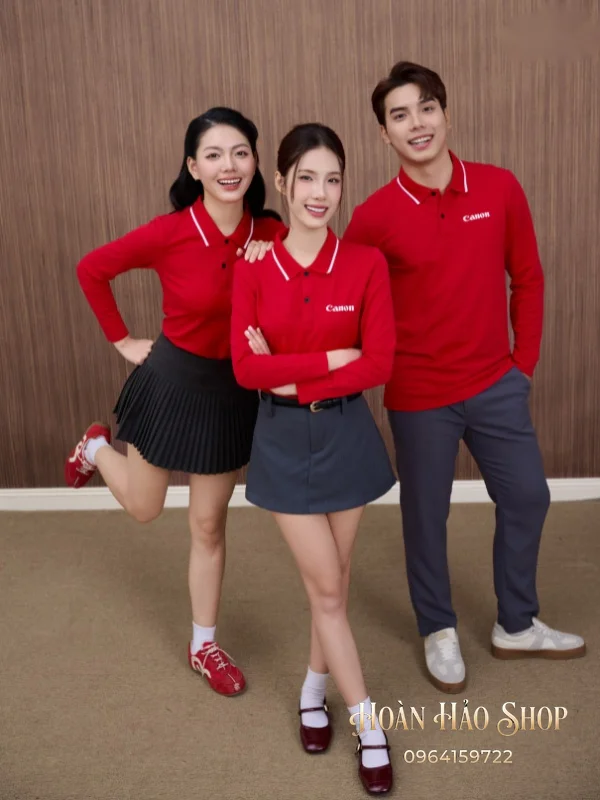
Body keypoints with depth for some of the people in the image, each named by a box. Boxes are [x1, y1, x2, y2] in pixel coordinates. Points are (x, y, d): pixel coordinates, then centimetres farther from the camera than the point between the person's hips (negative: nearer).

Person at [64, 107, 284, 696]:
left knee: (209, 524, 13)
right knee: (144, 509, 17)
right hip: (173, 379, -2)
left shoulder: (271, 234, -13)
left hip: (233, 390, 2)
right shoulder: (169, 233, -21)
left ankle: (203, 645, 32)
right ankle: (96, 448, 49)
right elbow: (91, 270, -7)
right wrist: (121, 341, -4)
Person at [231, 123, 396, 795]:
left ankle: (315, 687, 39)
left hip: (346, 432, 1)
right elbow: (246, 368, -12)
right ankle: (369, 726, 20)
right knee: (324, 586, 5)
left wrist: (293, 379, -17)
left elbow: (379, 363, -13)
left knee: (335, 580, 13)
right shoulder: (253, 267, -6)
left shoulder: (366, 262, -7)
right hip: (282, 438, 0)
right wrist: (332, 359, -17)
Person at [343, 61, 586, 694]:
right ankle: (438, 631, 35)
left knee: (526, 498, 14)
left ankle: (517, 625, 37)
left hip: (496, 383, 4)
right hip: (419, 395, -3)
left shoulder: (500, 189, -4)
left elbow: (527, 278, 5)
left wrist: (524, 361, 5)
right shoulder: (374, 217, -13)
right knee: (426, 514, 11)